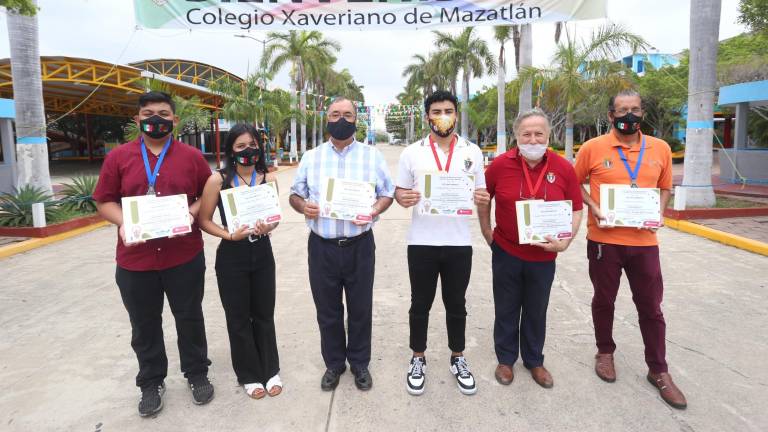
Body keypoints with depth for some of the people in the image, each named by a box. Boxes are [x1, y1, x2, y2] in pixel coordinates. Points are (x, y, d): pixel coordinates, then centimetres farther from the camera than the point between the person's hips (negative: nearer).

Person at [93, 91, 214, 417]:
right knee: (144, 326, 14)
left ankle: (197, 374, 33)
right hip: (135, 259, 1)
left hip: (185, 257, -1)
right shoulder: (118, 157, 2)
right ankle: (151, 383, 33)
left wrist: (193, 213, -12)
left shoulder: (192, 156, 1)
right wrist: (122, 221, -14)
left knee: (189, 319, 13)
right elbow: (104, 201, 5)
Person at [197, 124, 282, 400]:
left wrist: (267, 227, -17)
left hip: (262, 254, 2)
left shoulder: (268, 179, -3)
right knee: (238, 319, 11)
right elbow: (204, 220, -5)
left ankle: (270, 371, 33)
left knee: (264, 315, 15)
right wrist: (230, 235, -19)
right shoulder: (218, 180, -10)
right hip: (232, 258, -2)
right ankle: (249, 375, 30)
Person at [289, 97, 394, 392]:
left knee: (360, 308, 11)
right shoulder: (311, 157, 7)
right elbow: (295, 194, 11)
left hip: (359, 245, -1)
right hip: (321, 246, 1)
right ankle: (333, 363, 32)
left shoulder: (372, 155, 2)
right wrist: (303, 206, -13)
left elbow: (388, 193, 4)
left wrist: (375, 210, -17)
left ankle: (359, 363, 31)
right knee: (327, 310, 13)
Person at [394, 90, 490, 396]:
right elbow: (399, 193, 5)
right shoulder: (411, 153, 1)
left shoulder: (472, 152, 4)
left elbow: (480, 194, 8)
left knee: (456, 304, 15)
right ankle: (418, 359, 30)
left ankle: (457, 359, 33)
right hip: (421, 242, -1)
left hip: (459, 242, 1)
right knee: (420, 304, 12)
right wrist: (404, 198, -19)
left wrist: (482, 198, -16)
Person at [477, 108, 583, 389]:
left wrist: (564, 242, -9)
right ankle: (506, 359, 34)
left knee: (536, 311, 16)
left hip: (544, 256, 1)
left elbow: (576, 209, 1)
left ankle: (534, 360, 37)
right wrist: (486, 233, 3)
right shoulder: (500, 164, -10)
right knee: (506, 309, 14)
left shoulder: (564, 169, -8)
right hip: (506, 252, 0)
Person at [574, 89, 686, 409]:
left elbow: (665, 188, 14)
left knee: (651, 307, 10)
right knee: (604, 300, 14)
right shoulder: (593, 148, -5)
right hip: (604, 239, -2)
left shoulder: (660, 149, 3)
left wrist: (658, 214, -4)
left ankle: (658, 371, 26)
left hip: (644, 241, 2)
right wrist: (593, 209, -11)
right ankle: (605, 352, 37)